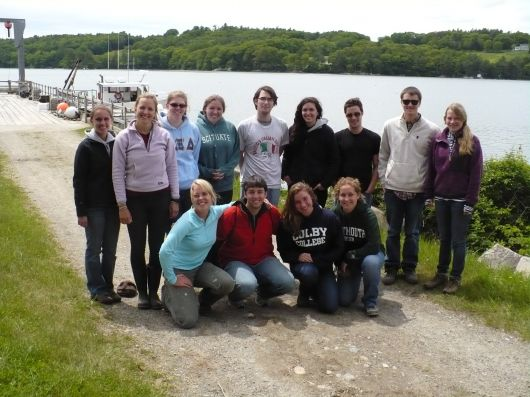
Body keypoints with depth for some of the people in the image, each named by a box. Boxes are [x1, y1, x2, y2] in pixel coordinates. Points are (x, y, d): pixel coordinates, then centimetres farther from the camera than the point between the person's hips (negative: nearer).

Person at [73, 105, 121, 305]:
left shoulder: (116, 144, 4)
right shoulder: (86, 146, -7)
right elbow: (79, 180, -7)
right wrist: (81, 211, -11)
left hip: (113, 205, 4)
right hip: (94, 207, -4)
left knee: (110, 249, 11)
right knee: (94, 249, 5)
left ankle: (108, 285, 22)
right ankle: (96, 289, 15)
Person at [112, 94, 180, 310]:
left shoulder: (164, 136, -2)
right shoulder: (124, 138, -6)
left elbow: (172, 168, 4)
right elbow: (118, 173, -4)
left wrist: (174, 199, 2)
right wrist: (122, 205, -7)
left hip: (160, 197, 1)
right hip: (135, 198, -1)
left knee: (157, 247, 7)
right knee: (137, 247, 8)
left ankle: (154, 291, 21)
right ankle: (142, 292, 22)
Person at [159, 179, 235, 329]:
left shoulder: (216, 212, -8)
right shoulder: (187, 221, -25)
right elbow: (165, 251, -30)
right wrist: (172, 279, -21)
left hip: (199, 266, 5)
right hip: (179, 269, -5)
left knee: (227, 284, -25)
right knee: (188, 321, -16)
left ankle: (202, 302, 9)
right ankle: (168, 293, 15)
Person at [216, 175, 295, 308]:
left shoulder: (272, 212, -5)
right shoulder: (231, 214, -16)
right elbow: (217, 239, -9)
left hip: (263, 259, 4)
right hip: (235, 261, -3)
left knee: (287, 282, -21)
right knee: (247, 285, -36)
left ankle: (263, 293, 14)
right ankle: (235, 296, 4)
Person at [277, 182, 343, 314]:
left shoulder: (329, 217, -8)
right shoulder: (287, 222, -7)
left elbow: (338, 248, -3)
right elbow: (283, 251, -1)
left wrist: (316, 259, -15)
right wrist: (298, 256, -21)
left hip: (324, 266, 1)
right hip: (301, 265, -1)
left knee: (330, 306, -16)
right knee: (308, 272, -38)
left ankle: (315, 290, 21)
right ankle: (304, 293, 1)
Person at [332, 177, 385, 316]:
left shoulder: (367, 214, -23)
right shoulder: (334, 214, -16)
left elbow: (374, 246, -27)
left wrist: (350, 256, -24)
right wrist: (341, 263, -15)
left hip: (370, 254, -2)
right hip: (345, 260, 2)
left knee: (370, 262, -39)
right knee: (344, 300, -9)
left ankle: (370, 302, -14)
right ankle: (354, 281, 27)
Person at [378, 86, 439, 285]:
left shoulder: (431, 130, -4)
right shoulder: (390, 126, 1)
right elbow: (383, 156, 9)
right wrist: (383, 179, 3)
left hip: (417, 190, -1)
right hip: (393, 188, 1)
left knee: (413, 232, 9)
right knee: (393, 231, 9)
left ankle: (410, 267, 23)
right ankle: (391, 267, 20)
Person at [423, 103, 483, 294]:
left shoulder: (472, 142, -7)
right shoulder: (438, 139, 3)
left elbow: (476, 174, -8)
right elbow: (432, 168, 7)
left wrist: (470, 201, -12)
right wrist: (429, 194, 5)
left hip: (460, 200, -3)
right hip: (441, 198, 3)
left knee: (458, 240, 5)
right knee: (444, 239, 14)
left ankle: (455, 278, 17)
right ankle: (441, 273, 25)